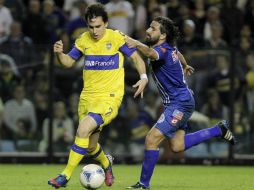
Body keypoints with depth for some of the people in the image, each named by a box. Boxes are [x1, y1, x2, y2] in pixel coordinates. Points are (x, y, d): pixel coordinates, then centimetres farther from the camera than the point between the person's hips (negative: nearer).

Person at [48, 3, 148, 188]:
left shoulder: (116, 38, -8)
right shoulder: (83, 40, 4)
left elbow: (136, 57, 1)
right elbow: (69, 62, 11)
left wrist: (144, 77, -14)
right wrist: (60, 53, -11)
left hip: (109, 98, -5)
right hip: (87, 97, 5)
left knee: (83, 130, -26)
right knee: (90, 146, 9)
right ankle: (106, 163, 45)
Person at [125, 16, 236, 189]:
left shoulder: (163, 49, -22)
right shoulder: (170, 48, 8)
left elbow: (151, 53, -47)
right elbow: (179, 55, 32)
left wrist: (137, 44, -67)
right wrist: (185, 66, 55)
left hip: (179, 103, -10)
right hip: (181, 102, 10)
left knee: (152, 139, -13)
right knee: (177, 146, 14)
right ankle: (219, 130, 22)